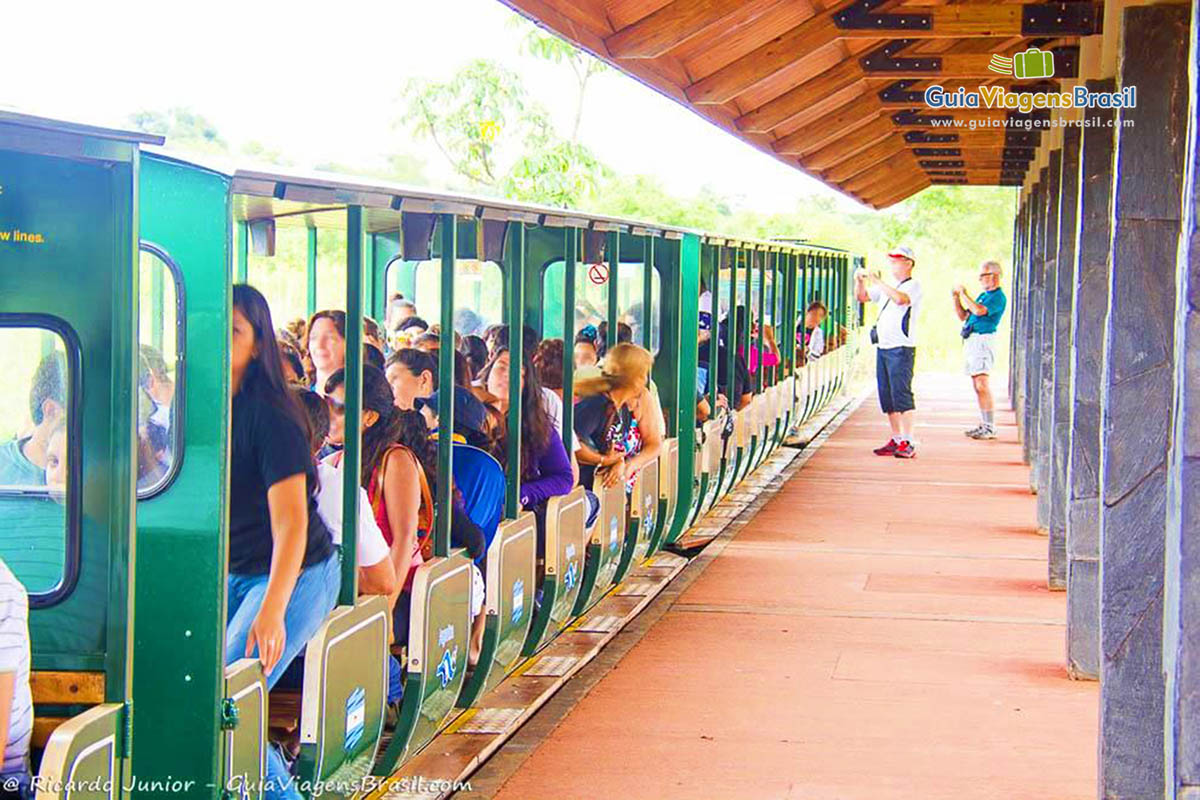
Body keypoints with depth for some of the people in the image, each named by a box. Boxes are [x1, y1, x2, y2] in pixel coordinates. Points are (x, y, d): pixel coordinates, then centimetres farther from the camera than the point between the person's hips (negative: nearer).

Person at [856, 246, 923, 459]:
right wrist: (859, 281, 6)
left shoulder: (913, 286, -5)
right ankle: (896, 440, 15)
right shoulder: (887, 287, 21)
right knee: (887, 398, 9)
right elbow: (862, 297, 26)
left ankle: (907, 443, -15)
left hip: (902, 349, -9)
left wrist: (878, 282, -21)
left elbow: (901, 298, -25)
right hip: (882, 348, 9)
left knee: (902, 395, -13)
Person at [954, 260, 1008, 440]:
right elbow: (963, 316, 24)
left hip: (983, 341, -10)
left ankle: (990, 428, -16)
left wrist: (963, 294, -14)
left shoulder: (998, 297, -9)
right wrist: (956, 297, 12)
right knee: (977, 386, 10)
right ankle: (984, 425, 14)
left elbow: (979, 311, -25)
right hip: (971, 342, 10)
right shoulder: (983, 296, 21)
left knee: (982, 384, -15)